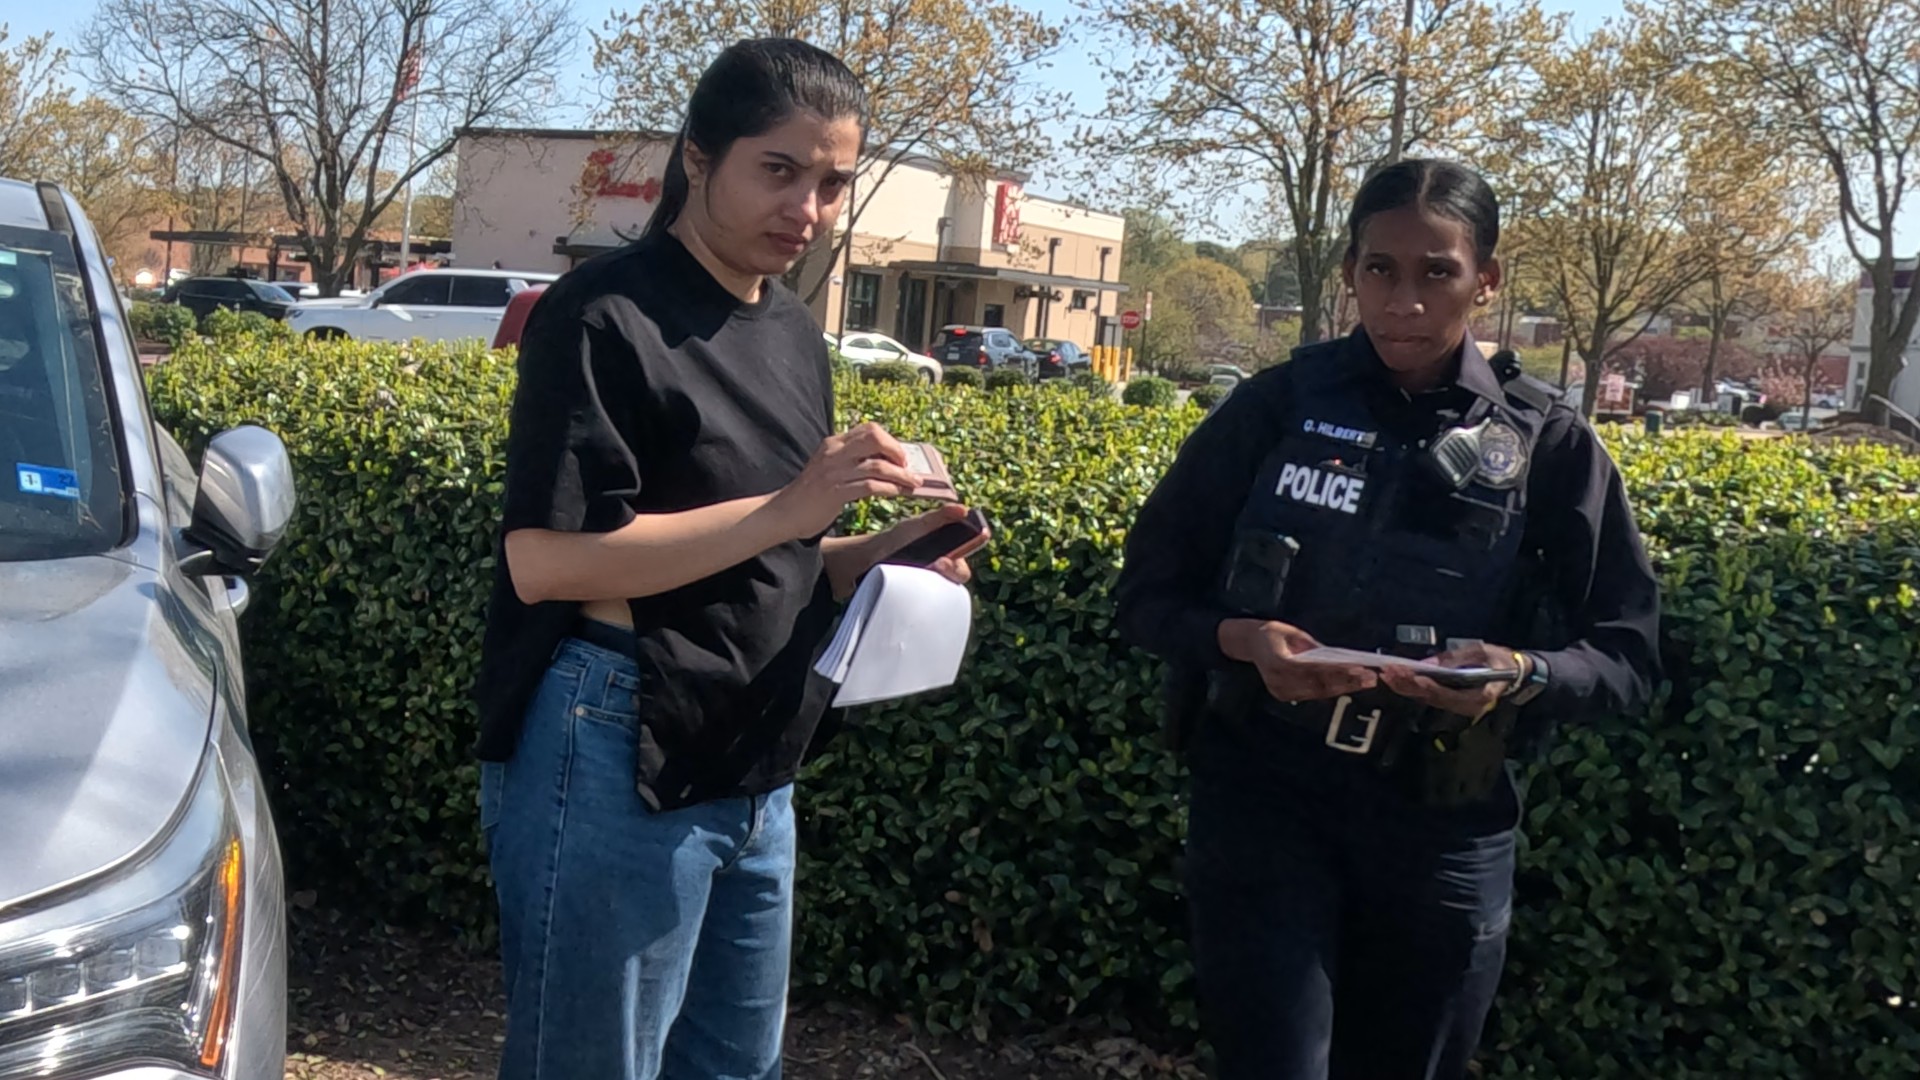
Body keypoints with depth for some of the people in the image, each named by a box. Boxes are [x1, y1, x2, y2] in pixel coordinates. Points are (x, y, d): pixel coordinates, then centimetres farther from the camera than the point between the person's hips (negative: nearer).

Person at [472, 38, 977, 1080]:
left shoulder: (793, 333, 12)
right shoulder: (605, 316, -13)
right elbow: (545, 560, -22)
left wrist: (878, 553, -1)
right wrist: (790, 508, -24)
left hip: (753, 780, 8)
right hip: (614, 769, -8)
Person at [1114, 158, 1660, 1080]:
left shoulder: (1549, 446, -1)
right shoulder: (1276, 407, -3)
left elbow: (1626, 658, 2)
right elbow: (1146, 594, 1)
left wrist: (1521, 674, -20)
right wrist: (1241, 639, -20)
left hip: (1444, 831, 2)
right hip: (1265, 800, -1)